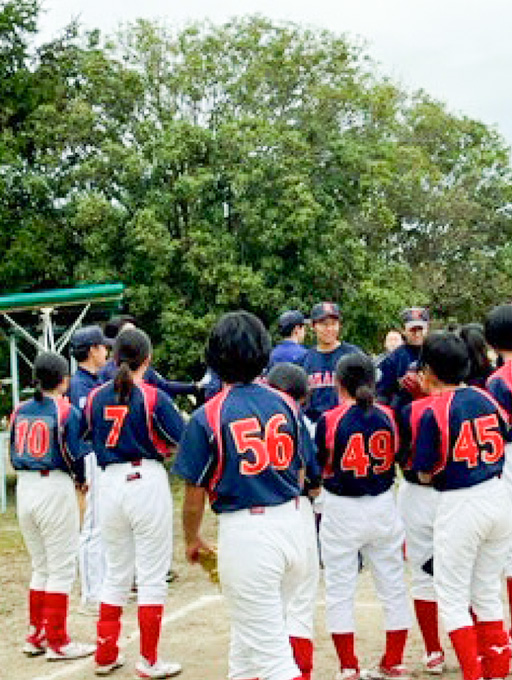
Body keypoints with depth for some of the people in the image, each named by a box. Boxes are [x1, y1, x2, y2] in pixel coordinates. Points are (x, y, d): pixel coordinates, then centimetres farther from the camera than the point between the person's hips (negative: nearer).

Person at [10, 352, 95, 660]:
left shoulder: (20, 411, 8)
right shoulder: (66, 410, -9)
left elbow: (14, 456, 11)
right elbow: (73, 455, -10)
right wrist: (82, 480, 7)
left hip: (24, 489, 6)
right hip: (56, 488, -6)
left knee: (41, 566, 18)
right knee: (61, 568, 2)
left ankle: (36, 636, 23)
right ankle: (57, 643, 6)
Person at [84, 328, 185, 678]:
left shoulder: (95, 396, 4)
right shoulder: (153, 396, -9)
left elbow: (93, 438, 13)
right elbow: (184, 440, -8)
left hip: (110, 483, 5)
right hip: (147, 481, -5)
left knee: (116, 573, 18)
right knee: (152, 575, 4)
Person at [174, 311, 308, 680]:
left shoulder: (207, 417, -10)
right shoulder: (285, 403, 4)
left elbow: (195, 492, -5)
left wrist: (192, 540, 14)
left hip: (245, 531, -6)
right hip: (292, 524, 6)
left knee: (270, 649, 1)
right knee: (249, 627, 26)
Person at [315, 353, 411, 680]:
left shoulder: (329, 420, -13)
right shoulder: (387, 416, -4)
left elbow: (318, 467, -8)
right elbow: (397, 458, 7)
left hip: (341, 512, -3)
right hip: (383, 508, 3)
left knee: (340, 591, 9)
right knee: (393, 586, 15)